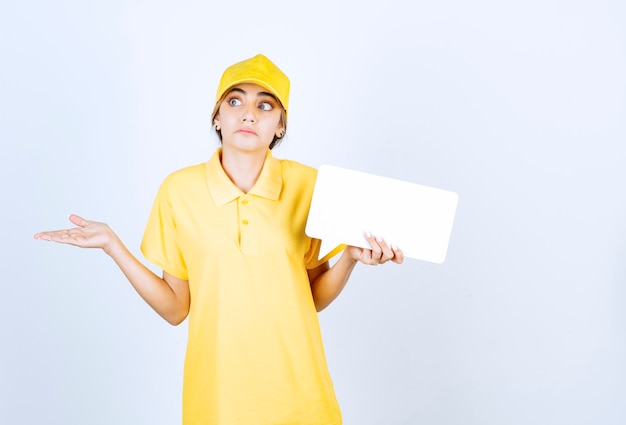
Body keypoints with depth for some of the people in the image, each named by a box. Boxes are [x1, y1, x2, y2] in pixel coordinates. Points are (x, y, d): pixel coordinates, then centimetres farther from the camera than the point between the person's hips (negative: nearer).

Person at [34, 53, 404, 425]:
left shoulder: (307, 184, -8)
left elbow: (314, 298, 1)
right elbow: (175, 309, -3)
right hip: (216, 393, 0)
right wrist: (112, 244, -11)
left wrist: (351, 257, -16)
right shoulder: (179, 189, -7)